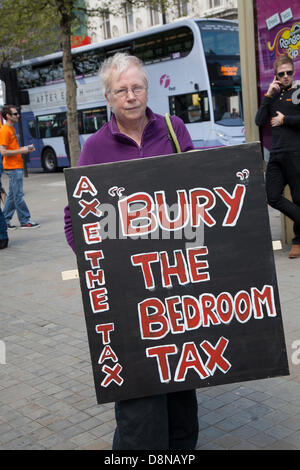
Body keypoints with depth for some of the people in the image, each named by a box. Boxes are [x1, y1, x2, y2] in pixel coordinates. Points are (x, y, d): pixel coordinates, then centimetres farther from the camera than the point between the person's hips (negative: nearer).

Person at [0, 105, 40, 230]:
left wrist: (25, 149, 10)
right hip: (13, 167, -10)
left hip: (16, 166, 10)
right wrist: (21, 151, -16)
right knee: (18, 196, -4)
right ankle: (25, 221, 1)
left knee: (12, 195, 12)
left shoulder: (12, 129, 17)